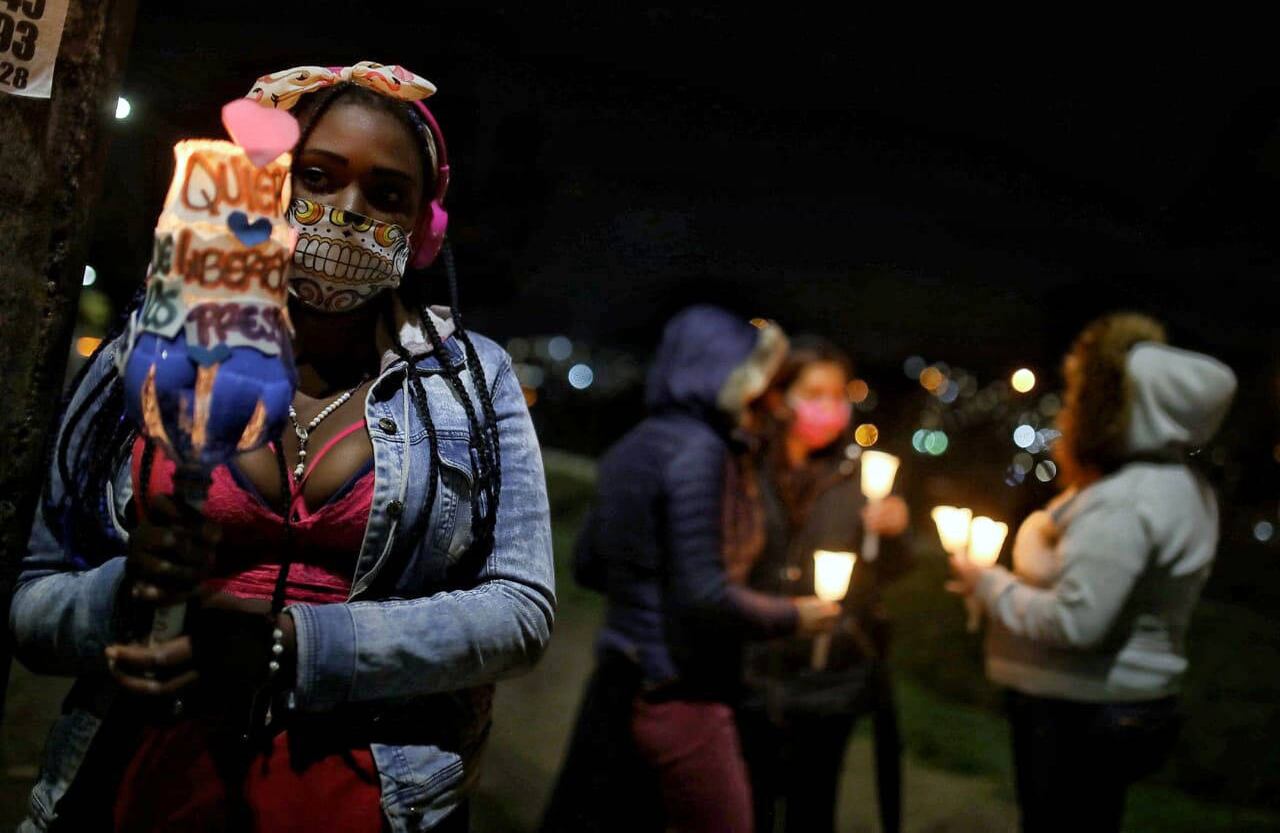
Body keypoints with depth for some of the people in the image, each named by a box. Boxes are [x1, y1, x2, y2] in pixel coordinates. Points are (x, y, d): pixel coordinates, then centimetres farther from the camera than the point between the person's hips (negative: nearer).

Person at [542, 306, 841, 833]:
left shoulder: (630, 449, 10)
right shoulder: (698, 449, -15)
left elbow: (588, 566, 18)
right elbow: (704, 597, -21)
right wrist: (794, 616, -6)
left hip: (617, 686, 8)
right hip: (679, 696, -8)